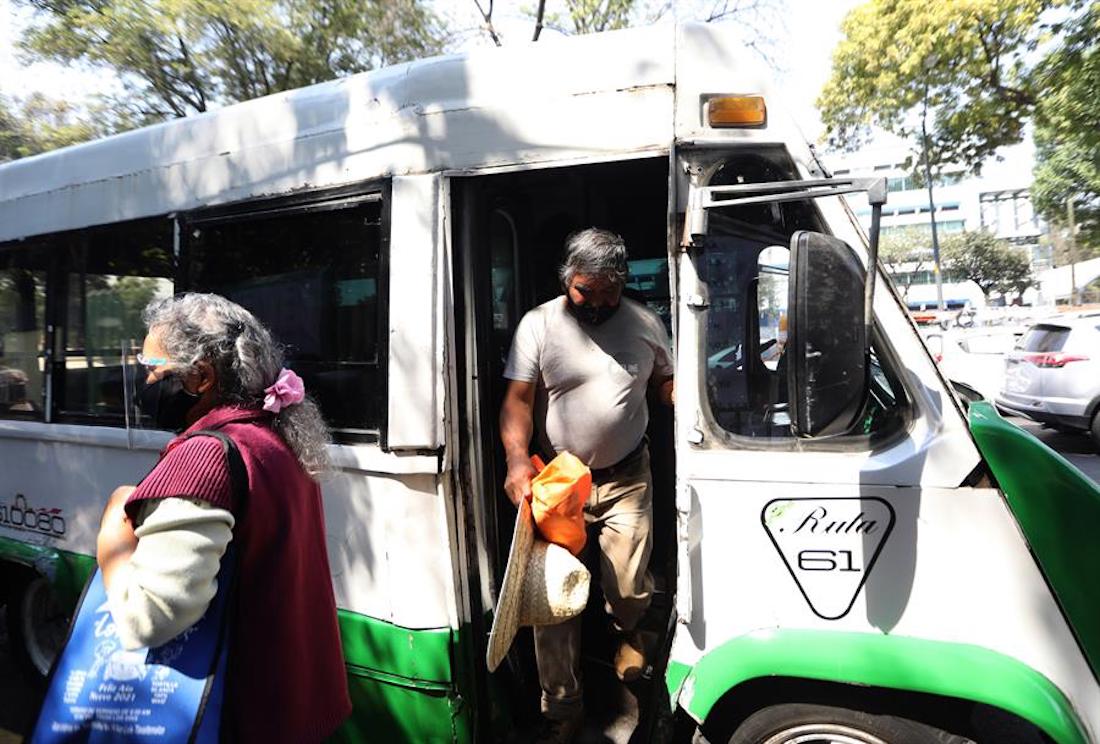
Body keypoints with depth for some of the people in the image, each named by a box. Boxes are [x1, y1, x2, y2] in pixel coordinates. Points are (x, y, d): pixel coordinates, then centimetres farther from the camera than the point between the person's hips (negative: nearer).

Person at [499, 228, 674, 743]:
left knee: (628, 589, 2)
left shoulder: (645, 323, 2)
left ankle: (627, 632, 42)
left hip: (627, 479, 1)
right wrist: (518, 459, -23)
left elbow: (664, 381, 14)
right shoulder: (538, 325, -6)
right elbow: (517, 400, -8)